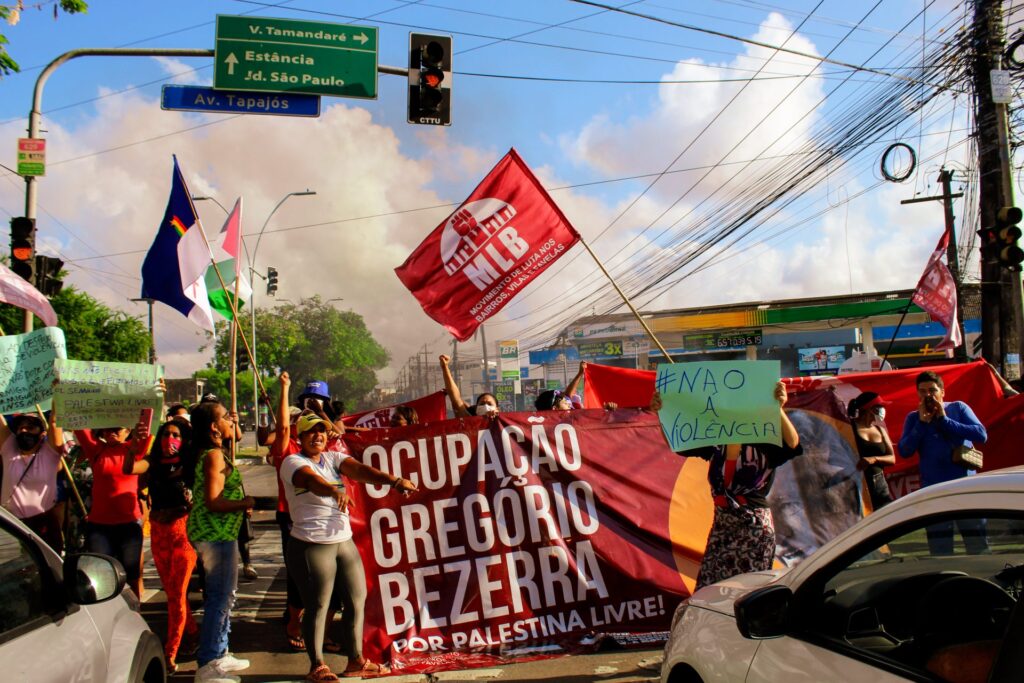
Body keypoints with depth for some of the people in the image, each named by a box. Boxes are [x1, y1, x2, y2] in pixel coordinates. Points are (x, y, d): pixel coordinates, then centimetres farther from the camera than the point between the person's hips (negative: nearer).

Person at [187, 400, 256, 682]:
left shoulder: (210, 453, 13)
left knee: (223, 596, 19)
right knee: (219, 598, -5)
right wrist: (245, 504, -13)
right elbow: (213, 502, -23)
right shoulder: (214, 455, -17)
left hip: (219, 534, 11)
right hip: (216, 535, -11)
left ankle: (219, 654, 29)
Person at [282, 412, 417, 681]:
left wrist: (392, 479, -29)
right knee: (318, 606, 2)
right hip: (311, 546, -6)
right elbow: (312, 480, -30)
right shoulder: (293, 462, -8)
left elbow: (360, 469, -11)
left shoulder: (333, 458, 8)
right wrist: (334, 491, -52)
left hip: (345, 541, 6)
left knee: (357, 599, 9)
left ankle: (356, 661, 23)